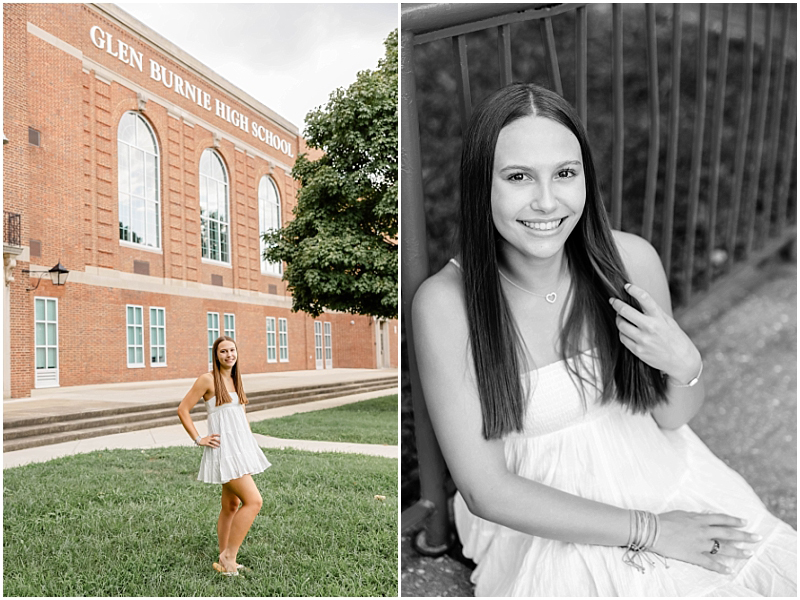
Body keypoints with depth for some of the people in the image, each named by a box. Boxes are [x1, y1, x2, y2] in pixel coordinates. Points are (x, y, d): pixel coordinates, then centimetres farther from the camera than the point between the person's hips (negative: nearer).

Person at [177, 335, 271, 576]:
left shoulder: (235, 379, 13)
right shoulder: (207, 379, -9)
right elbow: (183, 410, -8)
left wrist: (249, 437, 17)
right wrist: (199, 439, -9)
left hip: (240, 447, 8)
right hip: (223, 449, -8)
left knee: (231, 505, 14)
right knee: (253, 501, -14)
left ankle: (224, 561, 25)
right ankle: (228, 557, -2)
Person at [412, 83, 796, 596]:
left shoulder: (631, 259, -11)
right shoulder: (445, 304, -20)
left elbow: (672, 417, 3)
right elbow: (486, 491, -16)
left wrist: (685, 365, -19)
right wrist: (646, 531, -14)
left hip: (664, 480, 4)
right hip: (548, 526, -3)